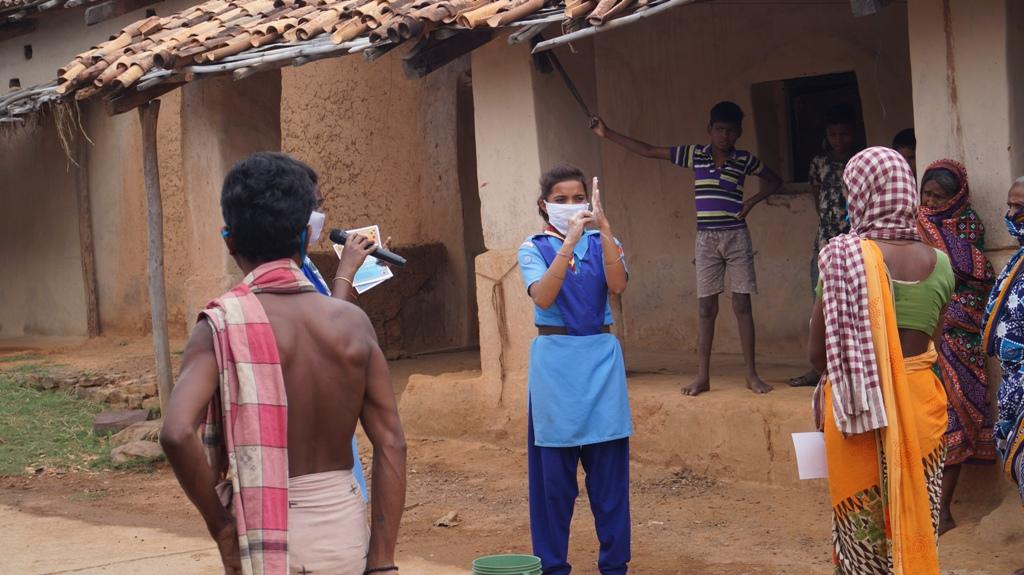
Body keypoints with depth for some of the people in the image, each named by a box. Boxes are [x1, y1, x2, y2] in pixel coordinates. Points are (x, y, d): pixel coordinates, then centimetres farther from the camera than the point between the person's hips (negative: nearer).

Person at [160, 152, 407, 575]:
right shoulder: (353, 323, 0)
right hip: (345, 531, 3)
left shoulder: (223, 326, -10)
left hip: (267, 540, -3)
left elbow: (177, 433, -25)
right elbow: (391, 444, -3)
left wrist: (222, 527, -12)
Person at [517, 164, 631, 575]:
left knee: (609, 464, 2)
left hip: (600, 357, 1)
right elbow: (543, 297, -17)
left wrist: (604, 228, -22)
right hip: (556, 359, -1)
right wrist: (570, 241, -23)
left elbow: (617, 285, -14)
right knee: (554, 468, 3)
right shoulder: (534, 249, 2)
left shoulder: (602, 243, 6)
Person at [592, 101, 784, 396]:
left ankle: (751, 374, 3)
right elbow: (648, 151, 4)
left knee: (742, 304, -1)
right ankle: (703, 376, 5)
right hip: (706, 239, 1)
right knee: (706, 306, 2)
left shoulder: (745, 160, 2)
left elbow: (775, 181, 16)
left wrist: (753, 201, -1)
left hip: (736, 238, -1)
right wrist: (608, 134, 0)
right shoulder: (695, 155, 3)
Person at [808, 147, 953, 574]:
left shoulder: (844, 257, -13)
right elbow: (928, 341, 6)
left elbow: (817, 353, -9)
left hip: (858, 409, -4)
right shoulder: (938, 263, -1)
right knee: (917, 528, 14)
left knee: (864, 535, 9)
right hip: (922, 403, 4)